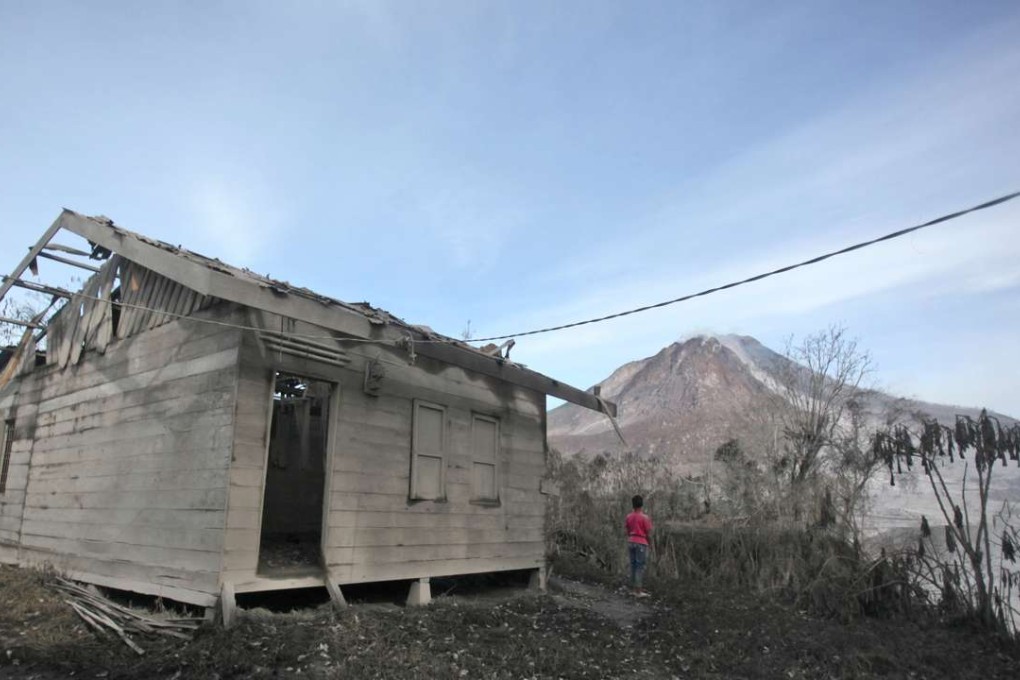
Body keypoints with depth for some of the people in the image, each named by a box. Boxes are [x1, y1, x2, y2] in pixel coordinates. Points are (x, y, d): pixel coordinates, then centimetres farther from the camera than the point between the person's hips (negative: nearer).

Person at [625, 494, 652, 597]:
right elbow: (649, 534, -10)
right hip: (641, 543, -6)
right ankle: (638, 591, -2)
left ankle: (633, 588, 19)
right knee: (640, 567, -2)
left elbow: (627, 531, 10)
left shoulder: (629, 517, 6)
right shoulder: (645, 517, -11)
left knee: (633, 565, 13)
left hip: (630, 542, 6)